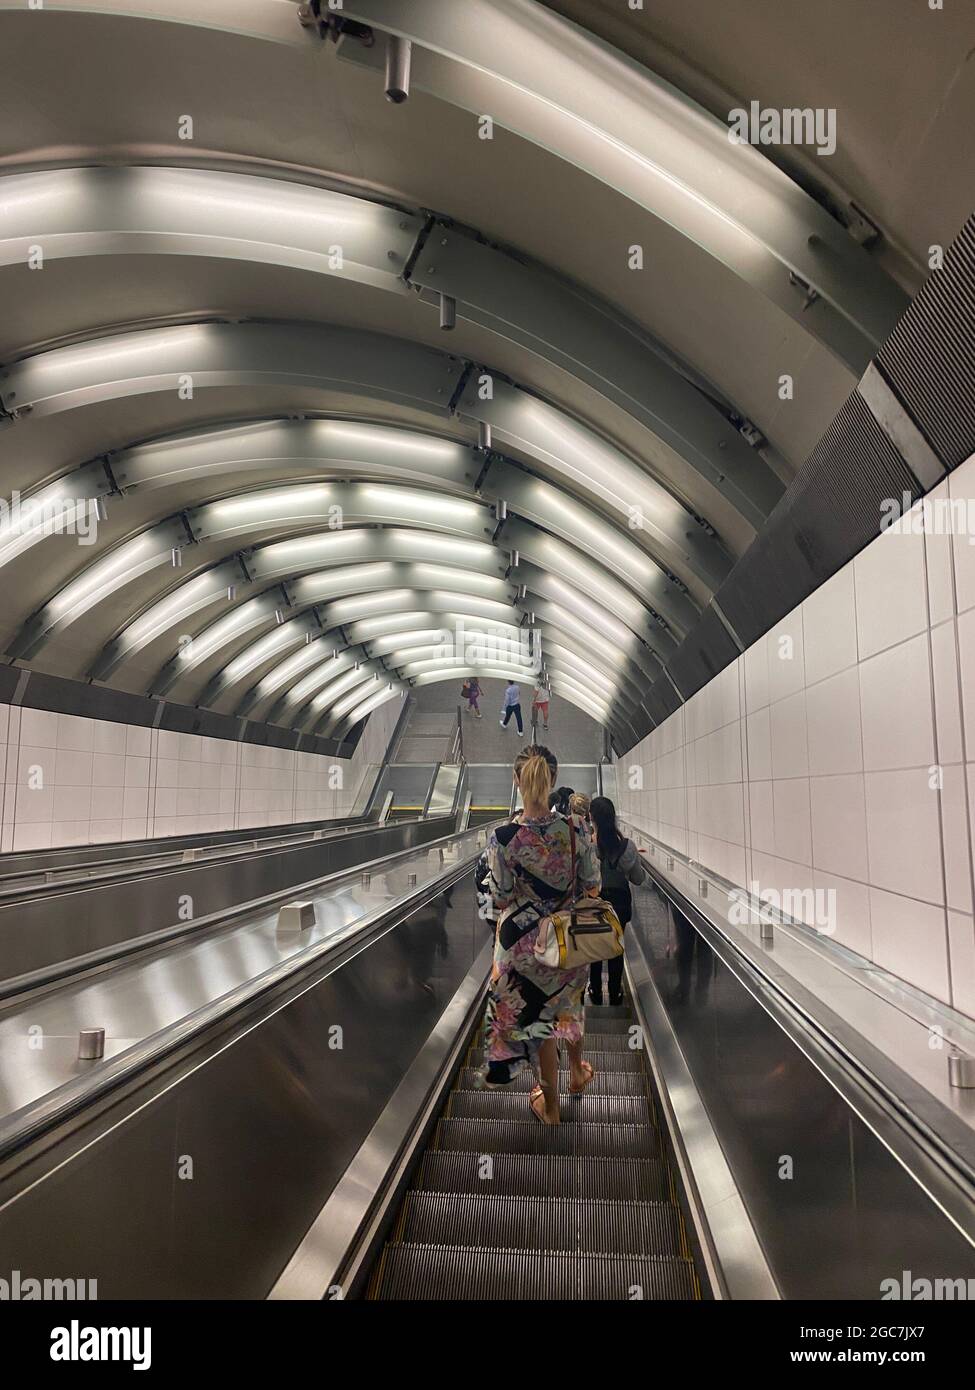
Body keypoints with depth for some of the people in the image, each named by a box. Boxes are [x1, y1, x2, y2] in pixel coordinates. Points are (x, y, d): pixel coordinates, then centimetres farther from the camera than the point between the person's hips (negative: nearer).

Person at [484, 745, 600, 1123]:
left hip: (526, 941, -3)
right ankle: (577, 1071, 53)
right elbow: (592, 886, -5)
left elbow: (501, 898, -14)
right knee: (568, 1002, 30)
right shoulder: (574, 830, -16)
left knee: (536, 1016, 17)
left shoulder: (503, 839, -24)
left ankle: (550, 1104, 33)